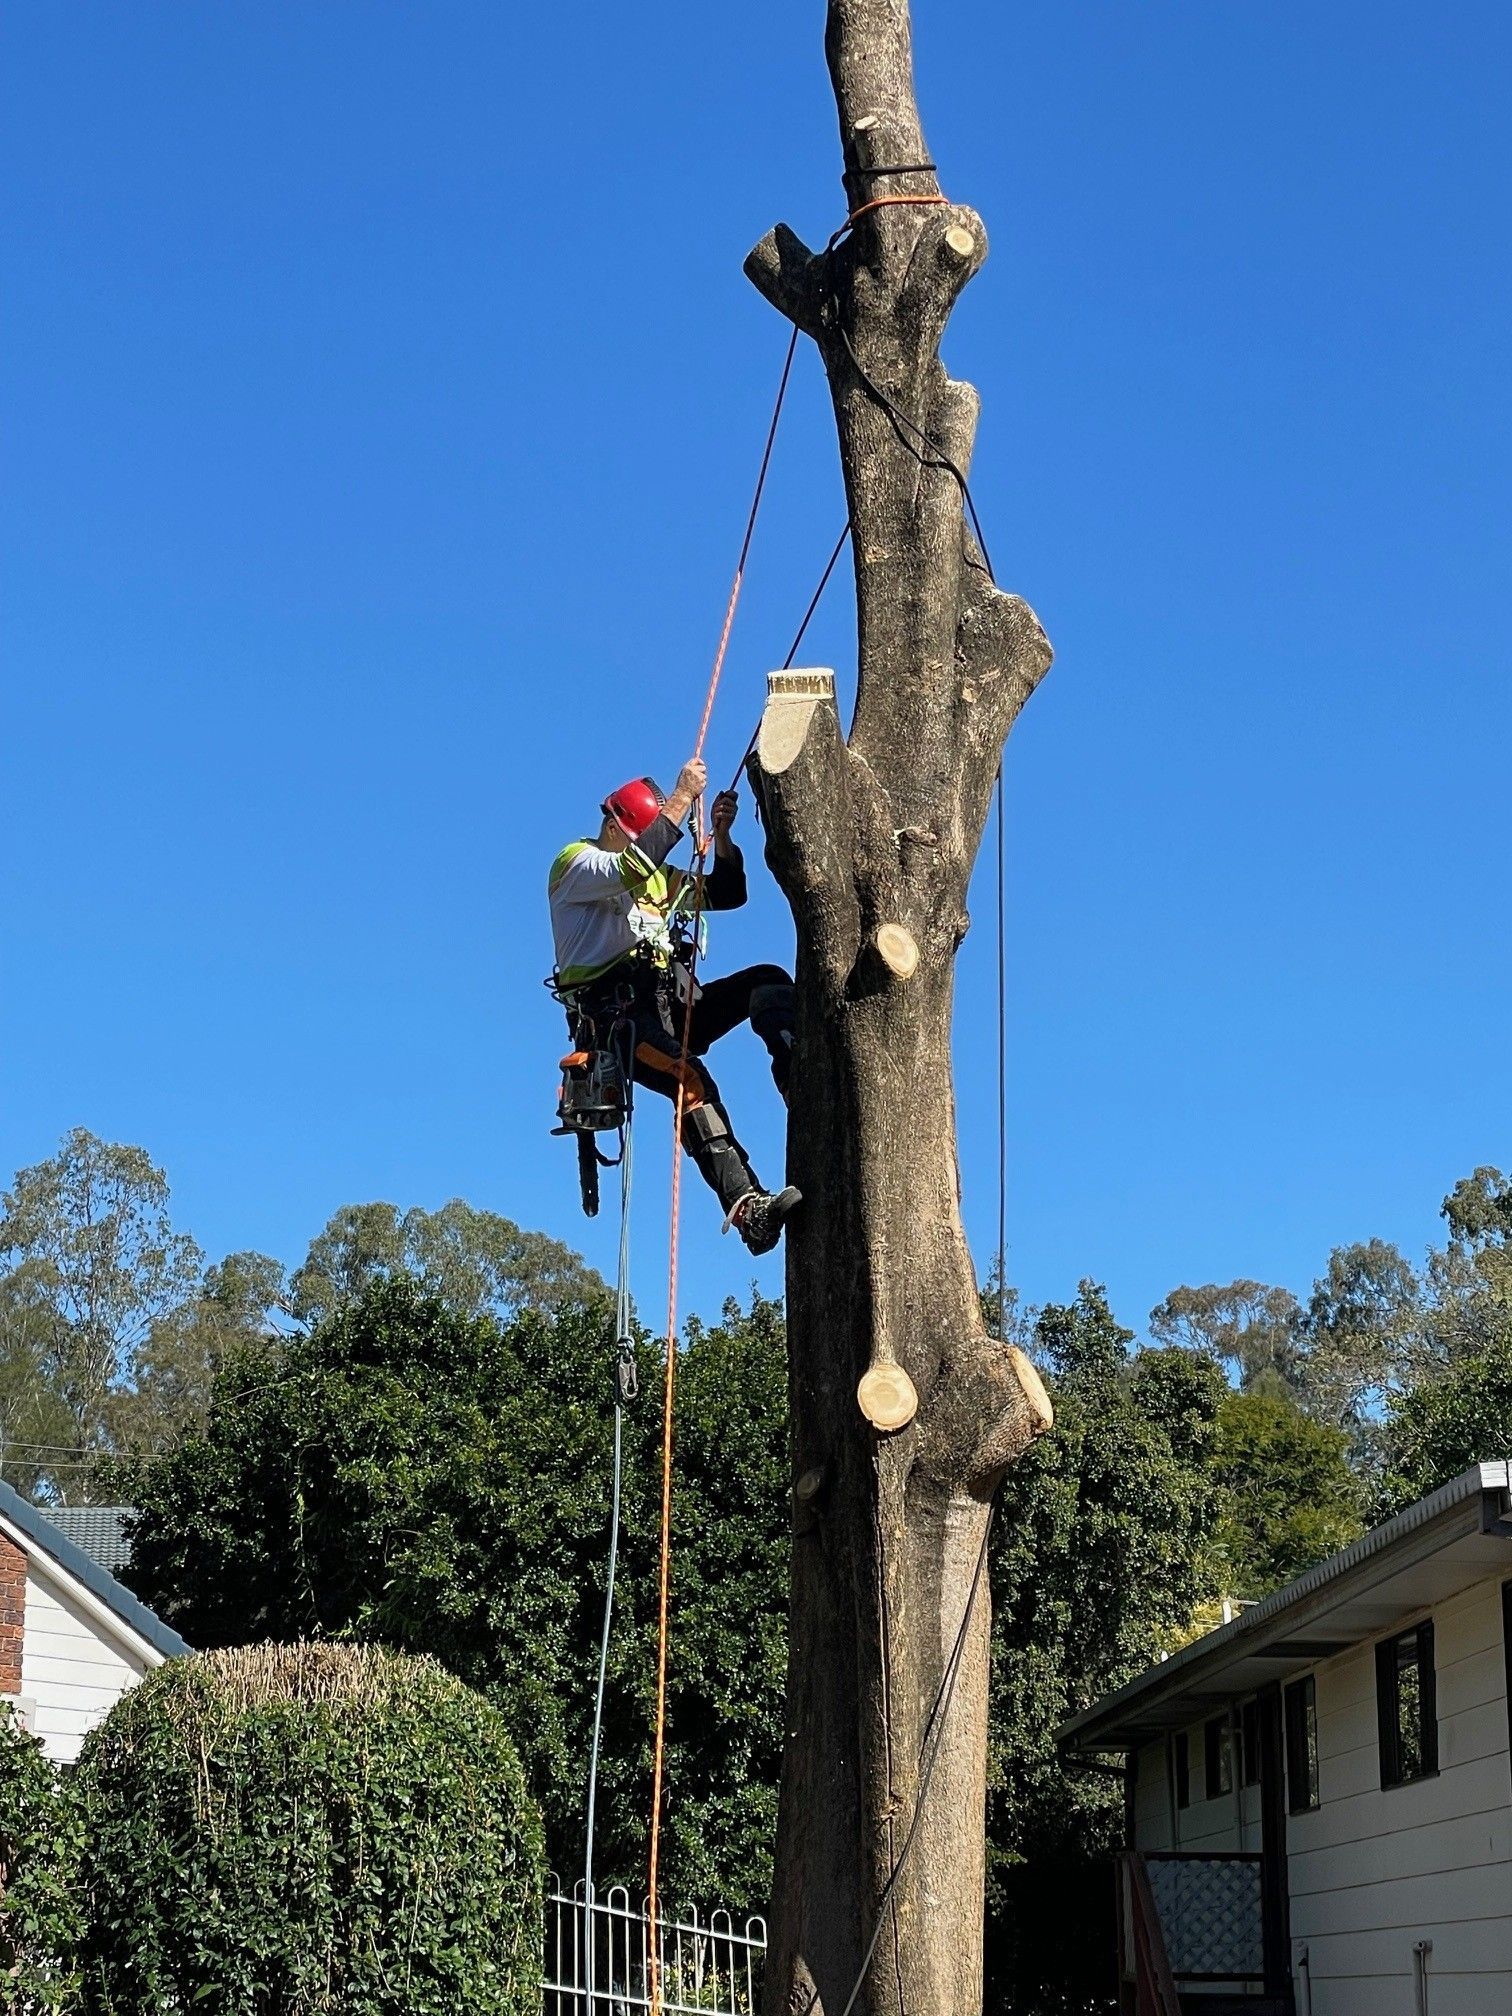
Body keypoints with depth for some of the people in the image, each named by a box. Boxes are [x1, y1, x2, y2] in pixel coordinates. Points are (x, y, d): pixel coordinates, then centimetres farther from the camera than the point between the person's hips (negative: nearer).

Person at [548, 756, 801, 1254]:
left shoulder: (660, 877, 27)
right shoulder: (575, 864, 3)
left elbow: (727, 894, 22)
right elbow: (631, 867, -18)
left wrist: (721, 835, 5)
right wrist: (681, 798, -16)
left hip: (674, 1003, 8)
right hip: (619, 1012, -8)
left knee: (766, 982, -14)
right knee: (691, 1080, -33)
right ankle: (746, 1207, -46)